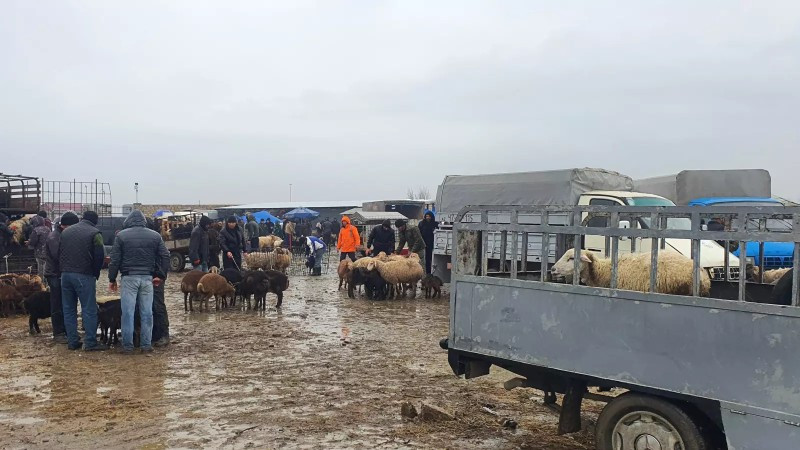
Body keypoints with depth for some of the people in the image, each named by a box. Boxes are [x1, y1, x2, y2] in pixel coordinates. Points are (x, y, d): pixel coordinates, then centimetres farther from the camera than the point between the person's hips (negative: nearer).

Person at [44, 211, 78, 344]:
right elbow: (58, 256, -26)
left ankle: (67, 331, 20)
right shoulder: (53, 237, -16)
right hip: (55, 275, -8)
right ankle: (58, 333, 5)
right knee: (58, 307, -2)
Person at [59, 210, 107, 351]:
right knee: (89, 310, -3)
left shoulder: (65, 232, 14)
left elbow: (59, 253, 17)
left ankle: (72, 341, 14)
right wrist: (96, 273, 5)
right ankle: (90, 343, -3)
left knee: (69, 309, 12)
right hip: (84, 276, -6)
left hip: (65, 275, 6)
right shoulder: (94, 233, -5)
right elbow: (99, 256, -10)